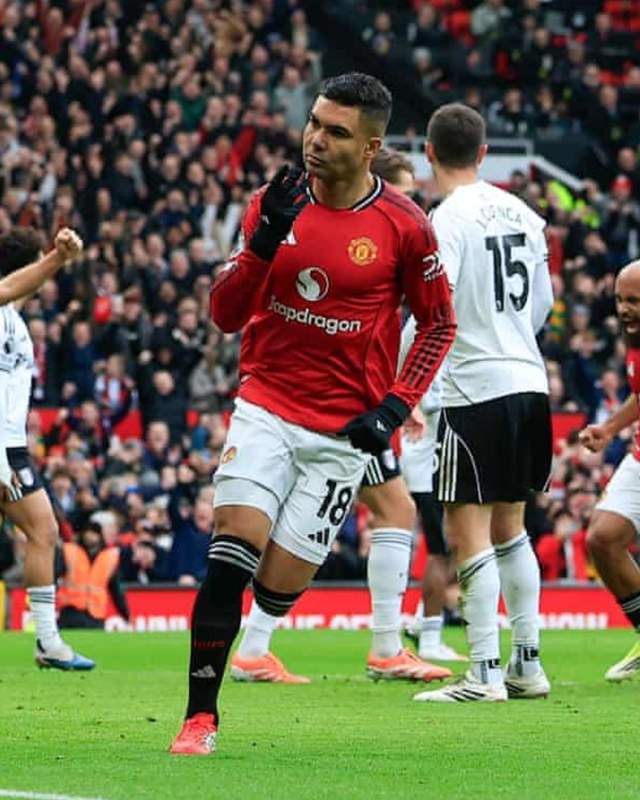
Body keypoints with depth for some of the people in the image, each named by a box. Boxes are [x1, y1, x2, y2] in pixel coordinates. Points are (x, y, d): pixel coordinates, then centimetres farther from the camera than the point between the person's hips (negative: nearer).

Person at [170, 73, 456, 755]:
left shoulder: (403, 226, -6)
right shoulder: (275, 205, 1)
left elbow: (438, 322, 7)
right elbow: (225, 315, -1)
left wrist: (395, 407, -3)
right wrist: (264, 240, -16)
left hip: (343, 432, -1)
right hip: (265, 409, 1)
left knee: (278, 586, -6)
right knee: (232, 555, -17)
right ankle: (200, 717, -10)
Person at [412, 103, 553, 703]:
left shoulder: (448, 220, -12)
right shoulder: (522, 213, 9)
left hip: (475, 389, -7)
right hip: (528, 379, 7)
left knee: (467, 534, -5)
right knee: (509, 528, 17)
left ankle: (485, 675, -8)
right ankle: (527, 664, 18)